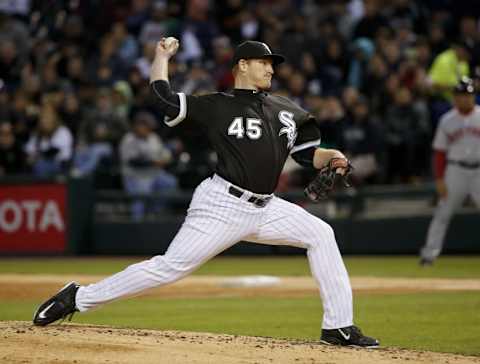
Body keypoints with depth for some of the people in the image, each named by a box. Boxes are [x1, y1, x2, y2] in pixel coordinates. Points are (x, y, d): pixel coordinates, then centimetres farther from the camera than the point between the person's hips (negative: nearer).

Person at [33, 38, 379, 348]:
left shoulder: (284, 109, 15)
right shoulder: (217, 106, -1)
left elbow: (309, 154, 17)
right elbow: (163, 98, -4)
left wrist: (330, 156, -4)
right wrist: (162, 55, 7)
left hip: (265, 208, 6)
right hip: (223, 205, -6)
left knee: (320, 233, -3)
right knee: (170, 267, -12)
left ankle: (338, 326, 1)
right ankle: (79, 298, -4)